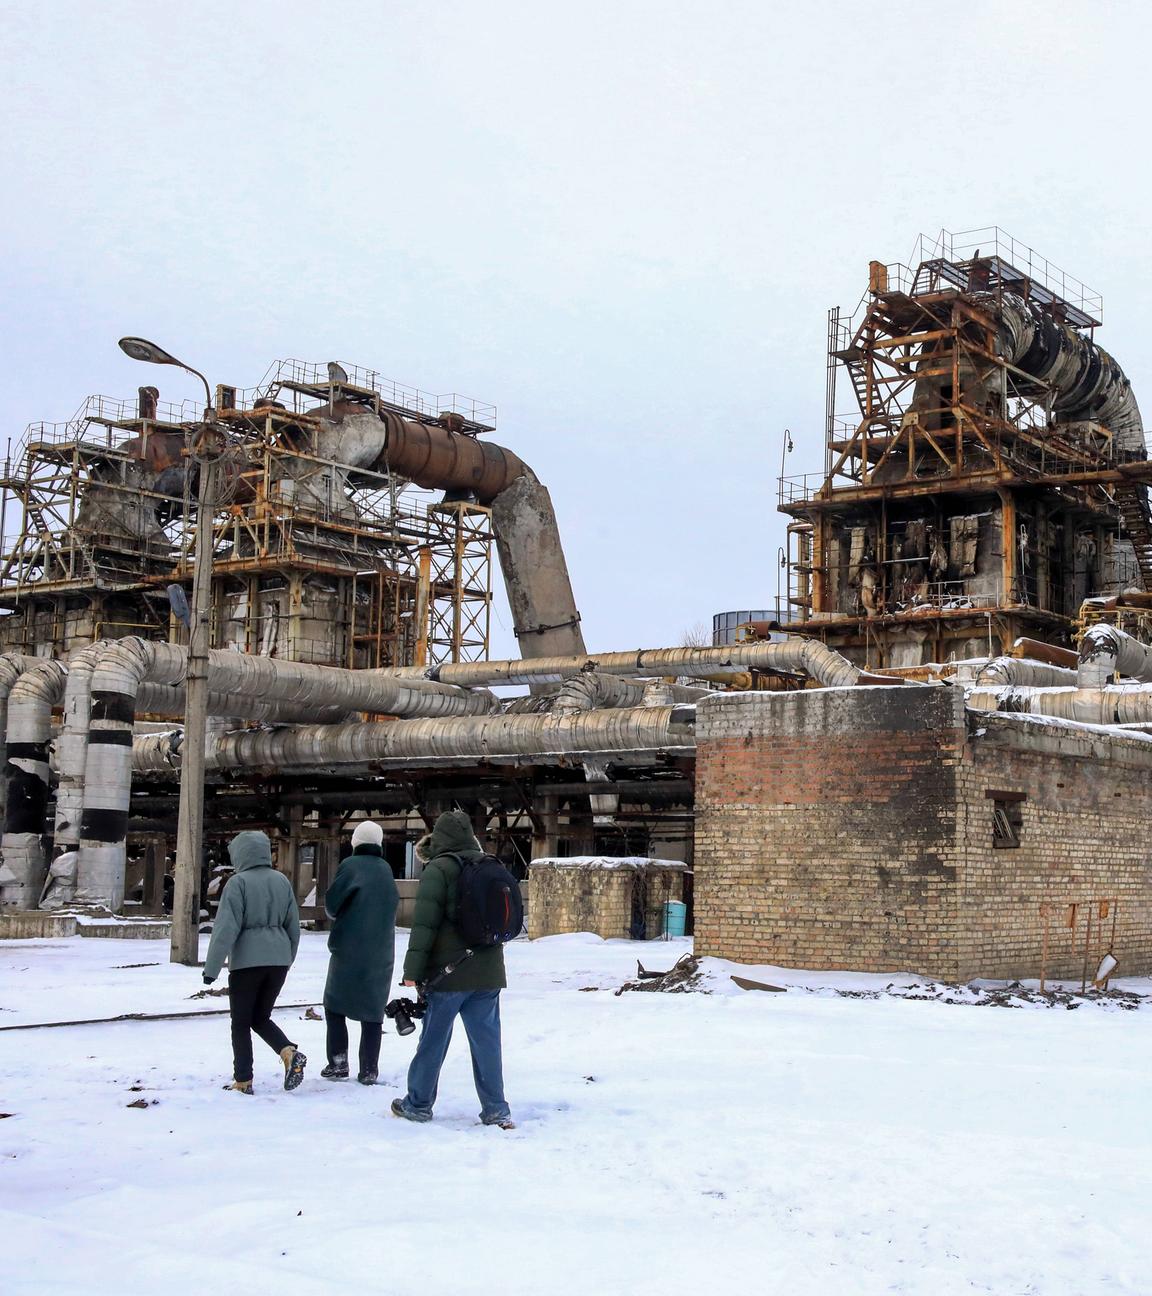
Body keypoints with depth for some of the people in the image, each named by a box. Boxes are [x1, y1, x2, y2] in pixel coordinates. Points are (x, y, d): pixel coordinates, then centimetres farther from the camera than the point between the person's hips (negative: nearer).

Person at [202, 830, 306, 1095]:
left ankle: (243, 1081, 8)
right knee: (261, 1017, 17)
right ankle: (289, 1052, -7)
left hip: (246, 961, -5)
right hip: (278, 960, 5)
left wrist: (211, 968, -10)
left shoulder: (238, 882, -10)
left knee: (241, 1023, 8)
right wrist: (287, 959, 25)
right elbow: (293, 925, 13)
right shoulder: (282, 881, 7)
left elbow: (226, 927, -14)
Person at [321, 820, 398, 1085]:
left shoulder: (350, 865, -8)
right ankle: (369, 1070, 4)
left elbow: (331, 904, -8)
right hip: (381, 952, 4)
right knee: (373, 1010, 8)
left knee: (335, 1004, 10)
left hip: (349, 949, -4)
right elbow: (393, 905, 12)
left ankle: (338, 1062, 2)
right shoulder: (386, 870, 7)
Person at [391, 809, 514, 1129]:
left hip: (448, 972, -5)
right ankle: (496, 1110, 6)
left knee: (433, 1040, 7)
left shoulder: (438, 869, -10)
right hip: (488, 973, 5)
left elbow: (424, 923, -13)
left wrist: (413, 969, -11)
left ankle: (418, 1104, 18)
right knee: (486, 1040, 7)